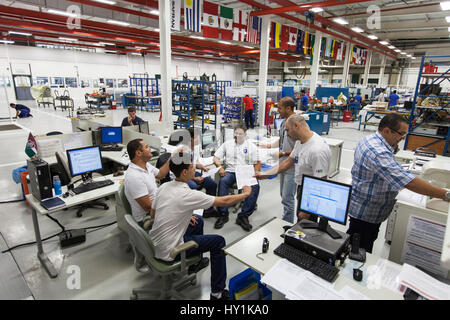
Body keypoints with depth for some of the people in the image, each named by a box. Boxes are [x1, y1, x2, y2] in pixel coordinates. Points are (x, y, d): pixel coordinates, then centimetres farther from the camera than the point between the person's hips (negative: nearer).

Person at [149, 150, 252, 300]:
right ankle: (217, 292, 14)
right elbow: (225, 201, -17)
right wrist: (245, 193, 1)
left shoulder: (163, 187, -3)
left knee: (198, 221, 23)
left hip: (153, 244, 8)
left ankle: (195, 262, 40)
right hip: (168, 252, -8)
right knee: (218, 241, 5)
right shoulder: (188, 195, -25)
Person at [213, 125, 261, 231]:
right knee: (223, 181, -33)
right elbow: (216, 157, 14)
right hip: (230, 171, 1)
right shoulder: (227, 144, 18)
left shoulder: (251, 146, 14)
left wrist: (255, 172, -13)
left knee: (255, 186, -31)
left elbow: (258, 162, 8)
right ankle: (223, 214, -29)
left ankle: (243, 216, -28)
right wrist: (220, 167, -8)